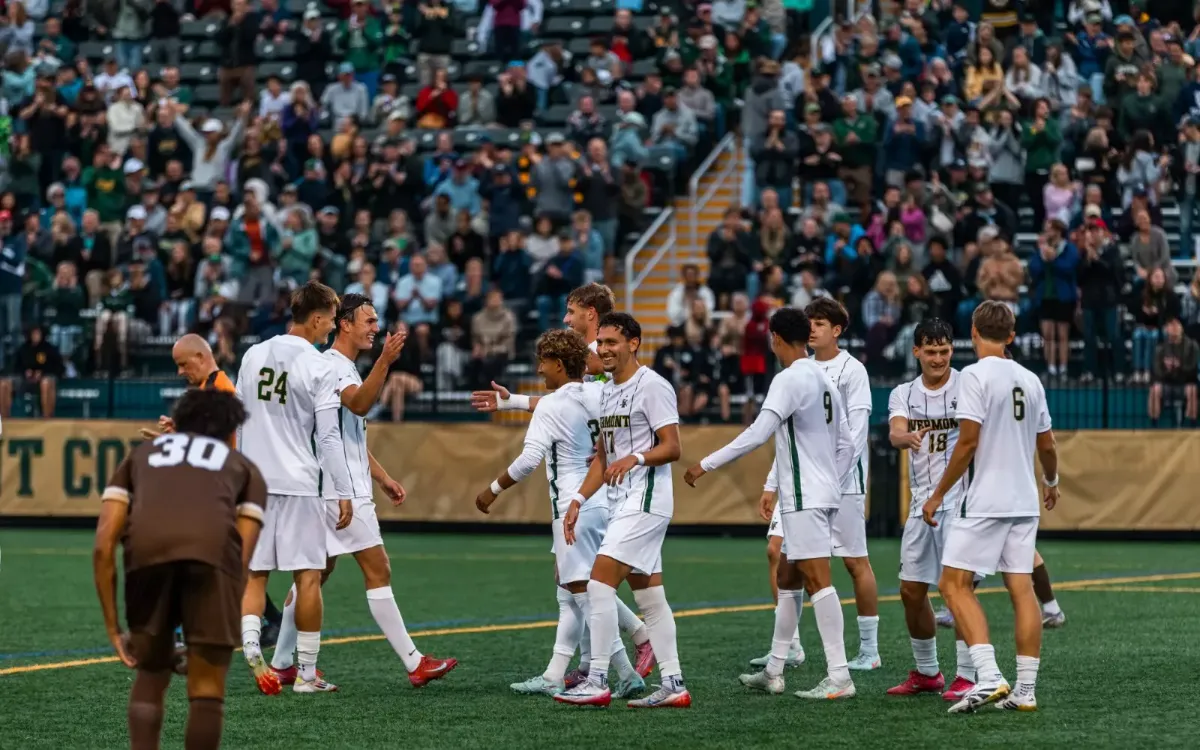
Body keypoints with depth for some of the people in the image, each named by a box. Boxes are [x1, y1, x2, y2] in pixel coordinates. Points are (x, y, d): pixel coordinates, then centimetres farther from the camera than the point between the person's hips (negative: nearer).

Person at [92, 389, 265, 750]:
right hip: (213, 549, -1)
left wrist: (113, 628, 25)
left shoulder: (140, 455, 36)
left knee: (150, 676, 22)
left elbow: (104, 546, 22)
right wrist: (220, 632, 26)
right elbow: (242, 557, 20)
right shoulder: (244, 467, 34)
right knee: (207, 688, 11)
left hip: (147, 549, 2)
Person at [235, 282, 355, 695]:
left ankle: (250, 645, -16)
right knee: (308, 575, 3)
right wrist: (344, 492, -5)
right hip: (298, 483, -5)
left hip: (253, 481, 5)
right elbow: (328, 436, -10)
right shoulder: (319, 368, -9)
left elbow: (237, 422, 15)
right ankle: (306, 673, 5)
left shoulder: (253, 356, 8)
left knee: (254, 573, 8)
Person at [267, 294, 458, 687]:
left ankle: (281, 664, 14)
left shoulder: (346, 367, 19)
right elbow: (359, 404, -33)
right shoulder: (331, 365, -13)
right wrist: (385, 361, -41)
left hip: (347, 487, 10)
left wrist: (383, 477, 24)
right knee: (378, 569, -8)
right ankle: (415, 664, -6)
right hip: (341, 489, -10)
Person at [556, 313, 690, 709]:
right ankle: (673, 686, 11)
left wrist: (635, 458, -32)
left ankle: (598, 682, -13)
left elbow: (672, 447, -15)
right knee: (648, 596, 9)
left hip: (646, 498, -10)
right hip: (622, 502, 10)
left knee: (600, 583, -14)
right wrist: (577, 501, 14)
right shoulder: (609, 390, 17)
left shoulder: (652, 386, -11)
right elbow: (603, 457, 22)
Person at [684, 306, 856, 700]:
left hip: (805, 500, -10)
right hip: (823, 495, 10)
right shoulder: (824, 380, 15)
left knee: (817, 580, -12)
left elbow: (758, 434, -22)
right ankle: (773, 671, 21)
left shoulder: (789, 379, -12)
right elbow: (846, 446, 19)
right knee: (787, 579, 16)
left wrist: (706, 464, -17)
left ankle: (839, 677, -17)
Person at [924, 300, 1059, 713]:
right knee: (1022, 589, 6)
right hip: (1024, 502, 7)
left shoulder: (975, 375, -9)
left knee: (954, 584, -4)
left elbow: (968, 442, -15)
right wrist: (1051, 482, 38)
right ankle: (1025, 690, 5)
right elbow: (1047, 445, 18)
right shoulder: (1030, 380, 10)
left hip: (985, 501, -7)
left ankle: (989, 677, -17)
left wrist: (938, 495, -7)